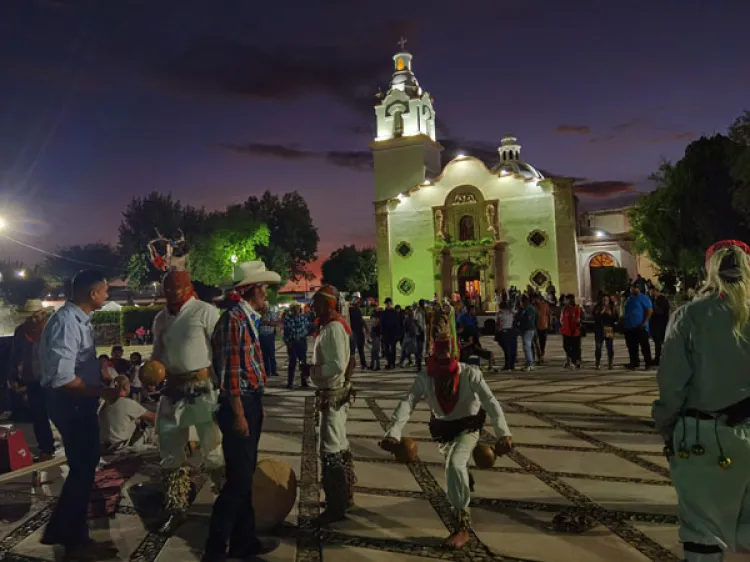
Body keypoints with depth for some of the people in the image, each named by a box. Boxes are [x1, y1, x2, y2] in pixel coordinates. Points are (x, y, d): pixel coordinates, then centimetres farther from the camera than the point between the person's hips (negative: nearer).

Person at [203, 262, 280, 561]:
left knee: (245, 476, 17)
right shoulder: (234, 317, -16)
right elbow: (230, 369, -20)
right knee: (238, 479, -3)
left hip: (250, 402, 10)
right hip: (239, 405, -10)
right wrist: (238, 414, -19)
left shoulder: (246, 318, 12)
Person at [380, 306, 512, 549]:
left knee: (455, 465, -27)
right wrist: (393, 433, -48)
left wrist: (503, 433, -47)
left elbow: (490, 402, -33)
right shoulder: (425, 378, -19)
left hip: (468, 427, -3)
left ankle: (463, 525, -10)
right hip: (443, 429, 4)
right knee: (456, 468, 24)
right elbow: (406, 404, -31)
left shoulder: (470, 374, -25)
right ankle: (464, 489, 64)